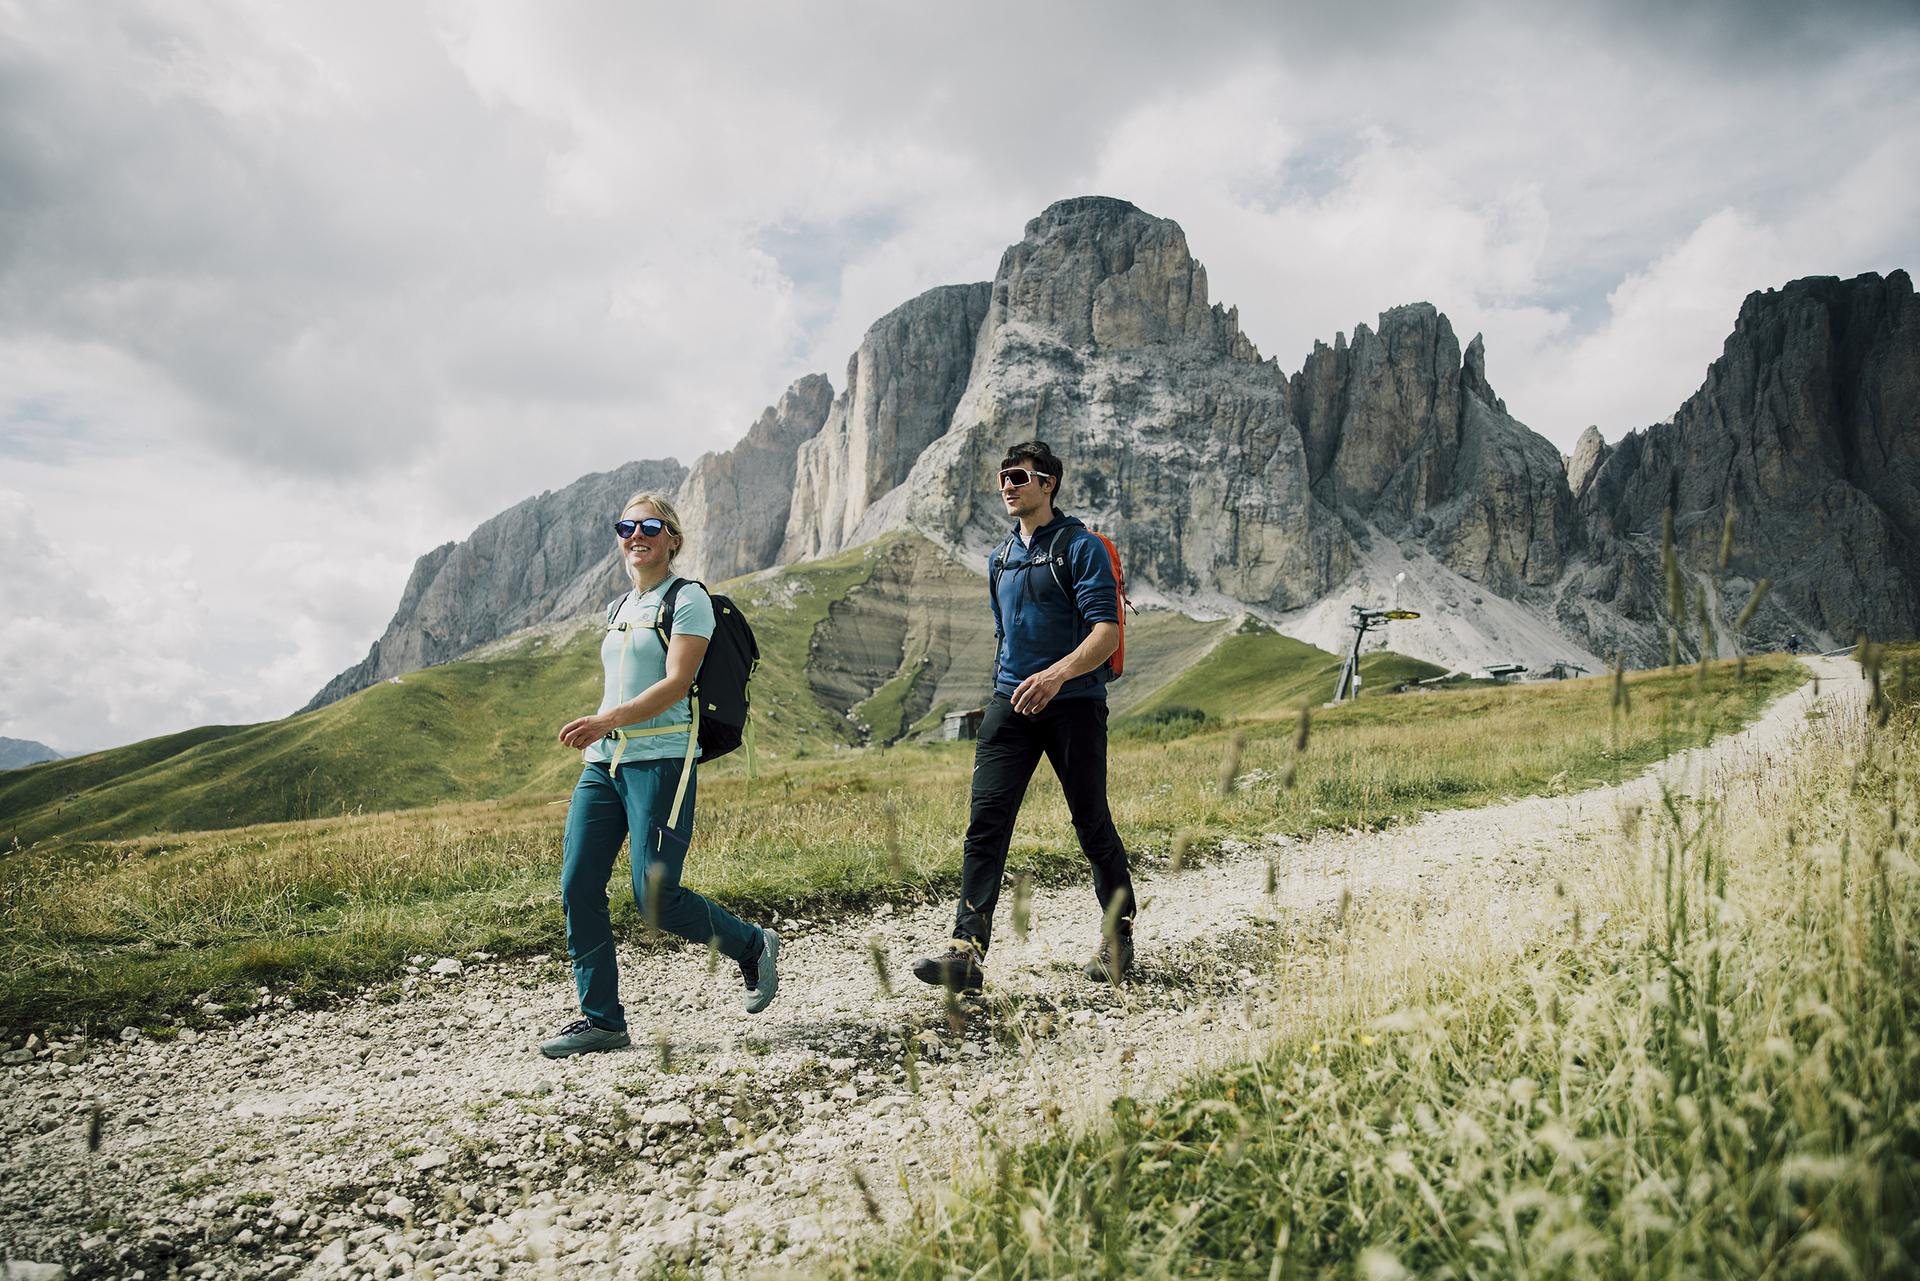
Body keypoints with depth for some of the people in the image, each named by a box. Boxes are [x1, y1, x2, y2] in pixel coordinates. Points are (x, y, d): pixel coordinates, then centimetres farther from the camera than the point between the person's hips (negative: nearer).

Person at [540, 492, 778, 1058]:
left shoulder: (688, 598, -4)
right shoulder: (618, 609, 20)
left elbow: (676, 683, -15)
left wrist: (609, 720, -27)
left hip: (660, 760, -7)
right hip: (603, 762, 7)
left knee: (655, 897, -9)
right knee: (577, 888, -2)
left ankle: (753, 946, 16)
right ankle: (600, 1019, 9)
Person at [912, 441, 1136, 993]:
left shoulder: (1080, 547, -5)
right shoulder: (1001, 559, 17)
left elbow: (1106, 632, -15)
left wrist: (1057, 674, -30)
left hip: (1073, 703, -5)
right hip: (1011, 703, 5)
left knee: (1091, 823, 4)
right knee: (986, 820, -8)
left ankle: (1119, 934, 26)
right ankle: (967, 952, -12)